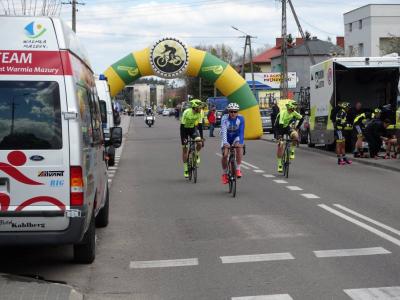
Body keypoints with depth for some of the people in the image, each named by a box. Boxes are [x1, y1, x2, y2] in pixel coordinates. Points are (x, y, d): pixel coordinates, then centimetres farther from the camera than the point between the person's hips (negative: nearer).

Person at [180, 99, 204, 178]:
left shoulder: (199, 113, -16)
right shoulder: (186, 112, -28)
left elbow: (200, 126, -10)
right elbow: (182, 126, -26)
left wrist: (201, 138, -13)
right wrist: (182, 139, -31)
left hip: (193, 128, 3)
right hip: (185, 129, -3)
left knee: (199, 143, -23)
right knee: (184, 149, -4)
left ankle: (196, 154, 10)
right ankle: (185, 169, 4)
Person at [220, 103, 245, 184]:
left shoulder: (241, 118, -23)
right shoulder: (224, 118, -26)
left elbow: (241, 131, -30)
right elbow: (223, 131, -36)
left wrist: (240, 142, -44)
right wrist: (225, 142, -50)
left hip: (236, 137, 0)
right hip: (227, 138, 0)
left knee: (239, 147, -31)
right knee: (225, 155, -17)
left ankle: (238, 169, -21)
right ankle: (225, 174, 6)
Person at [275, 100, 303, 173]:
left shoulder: (293, 113, -13)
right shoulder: (283, 113, -31)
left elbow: (302, 118, 1)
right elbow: (280, 125, -37)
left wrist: (297, 128, -4)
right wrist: (279, 137, -43)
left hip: (287, 127, 4)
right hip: (279, 128, -4)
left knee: (295, 135, -28)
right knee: (280, 144, -11)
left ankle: (292, 152, -9)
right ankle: (280, 165, -5)